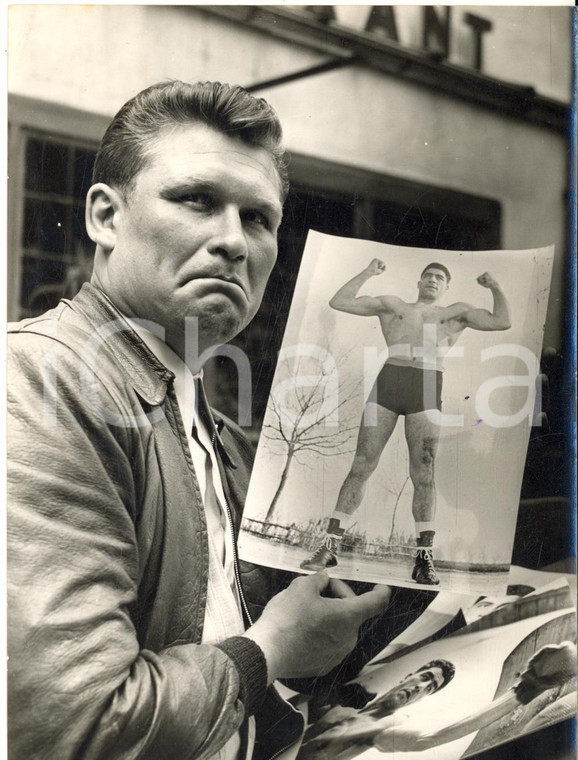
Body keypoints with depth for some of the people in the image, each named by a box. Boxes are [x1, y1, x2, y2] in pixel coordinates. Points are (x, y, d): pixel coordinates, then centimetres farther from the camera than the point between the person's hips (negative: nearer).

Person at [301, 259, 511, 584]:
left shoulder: (456, 313, 26)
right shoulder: (392, 305, 27)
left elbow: (502, 322, 16)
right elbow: (339, 302, 23)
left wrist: (495, 286, 19)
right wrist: (366, 274, 26)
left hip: (427, 389, 0)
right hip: (388, 382, 1)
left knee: (424, 475, -6)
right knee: (361, 466, -2)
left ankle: (425, 559, -1)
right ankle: (330, 547, 1)